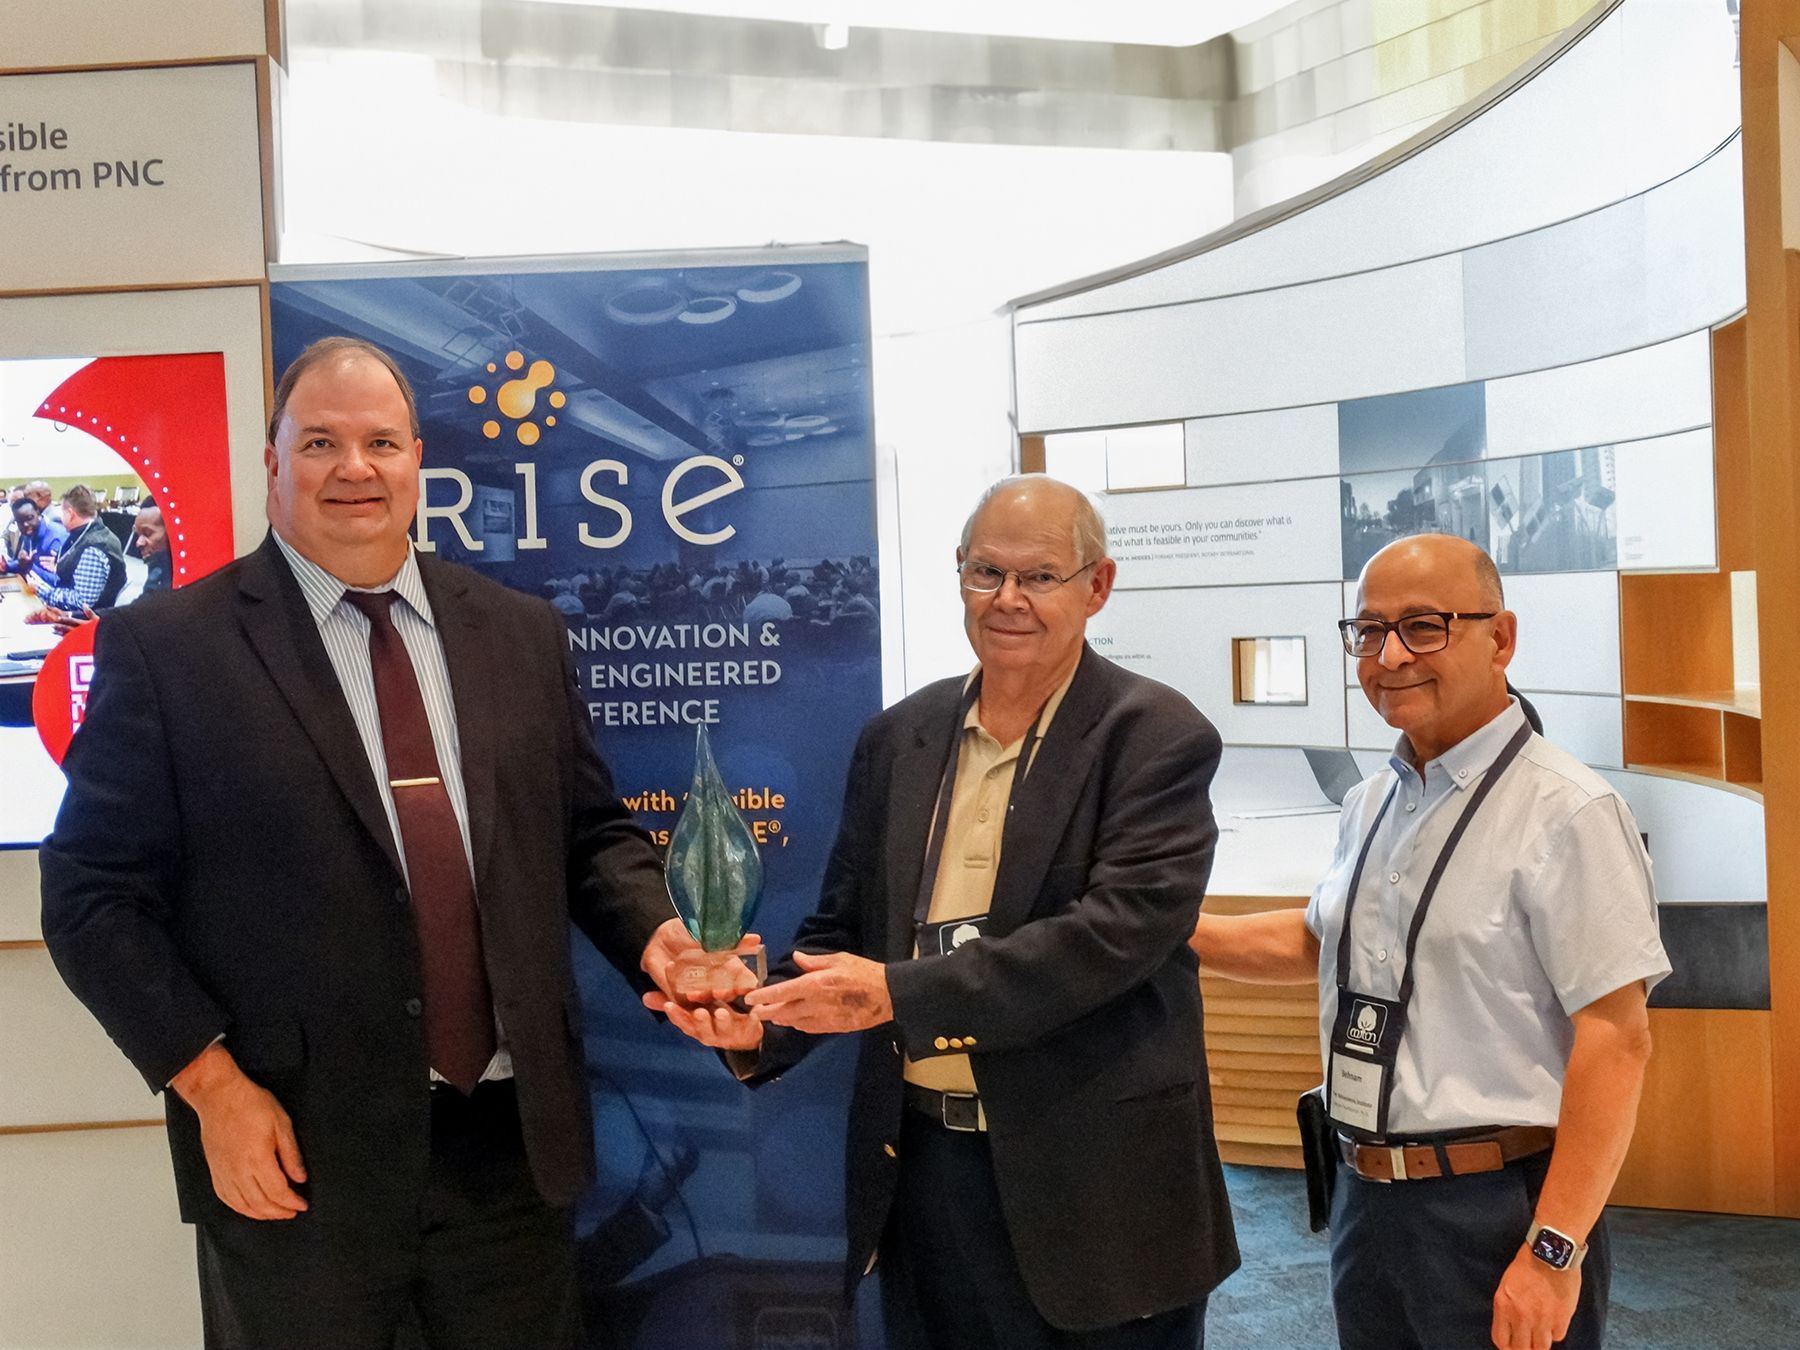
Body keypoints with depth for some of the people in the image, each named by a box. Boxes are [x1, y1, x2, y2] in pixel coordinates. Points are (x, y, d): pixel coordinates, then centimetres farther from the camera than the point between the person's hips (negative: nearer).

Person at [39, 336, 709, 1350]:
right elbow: (96, 894, -5)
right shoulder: (166, 648, -5)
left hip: (513, 1138, 4)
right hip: (295, 1155, -3)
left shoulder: (522, 632, 7)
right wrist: (210, 1082, -12)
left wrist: (650, 932, -8)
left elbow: (589, 832, 11)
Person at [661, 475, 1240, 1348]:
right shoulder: (897, 738, 7)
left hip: (1093, 1177, -4)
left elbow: (1121, 928, -21)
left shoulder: (1158, 738, -9)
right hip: (921, 1163, 4)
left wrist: (901, 994, -26)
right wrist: (762, 1022, -10)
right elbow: (842, 926, 10)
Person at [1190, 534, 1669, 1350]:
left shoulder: (1566, 814, -17)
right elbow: (1315, 942, 22)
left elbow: (1615, 1038, -19)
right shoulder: (1370, 805, 8)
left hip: (1495, 1210, -7)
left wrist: (1554, 1250, -20)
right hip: (1367, 1194, 7)